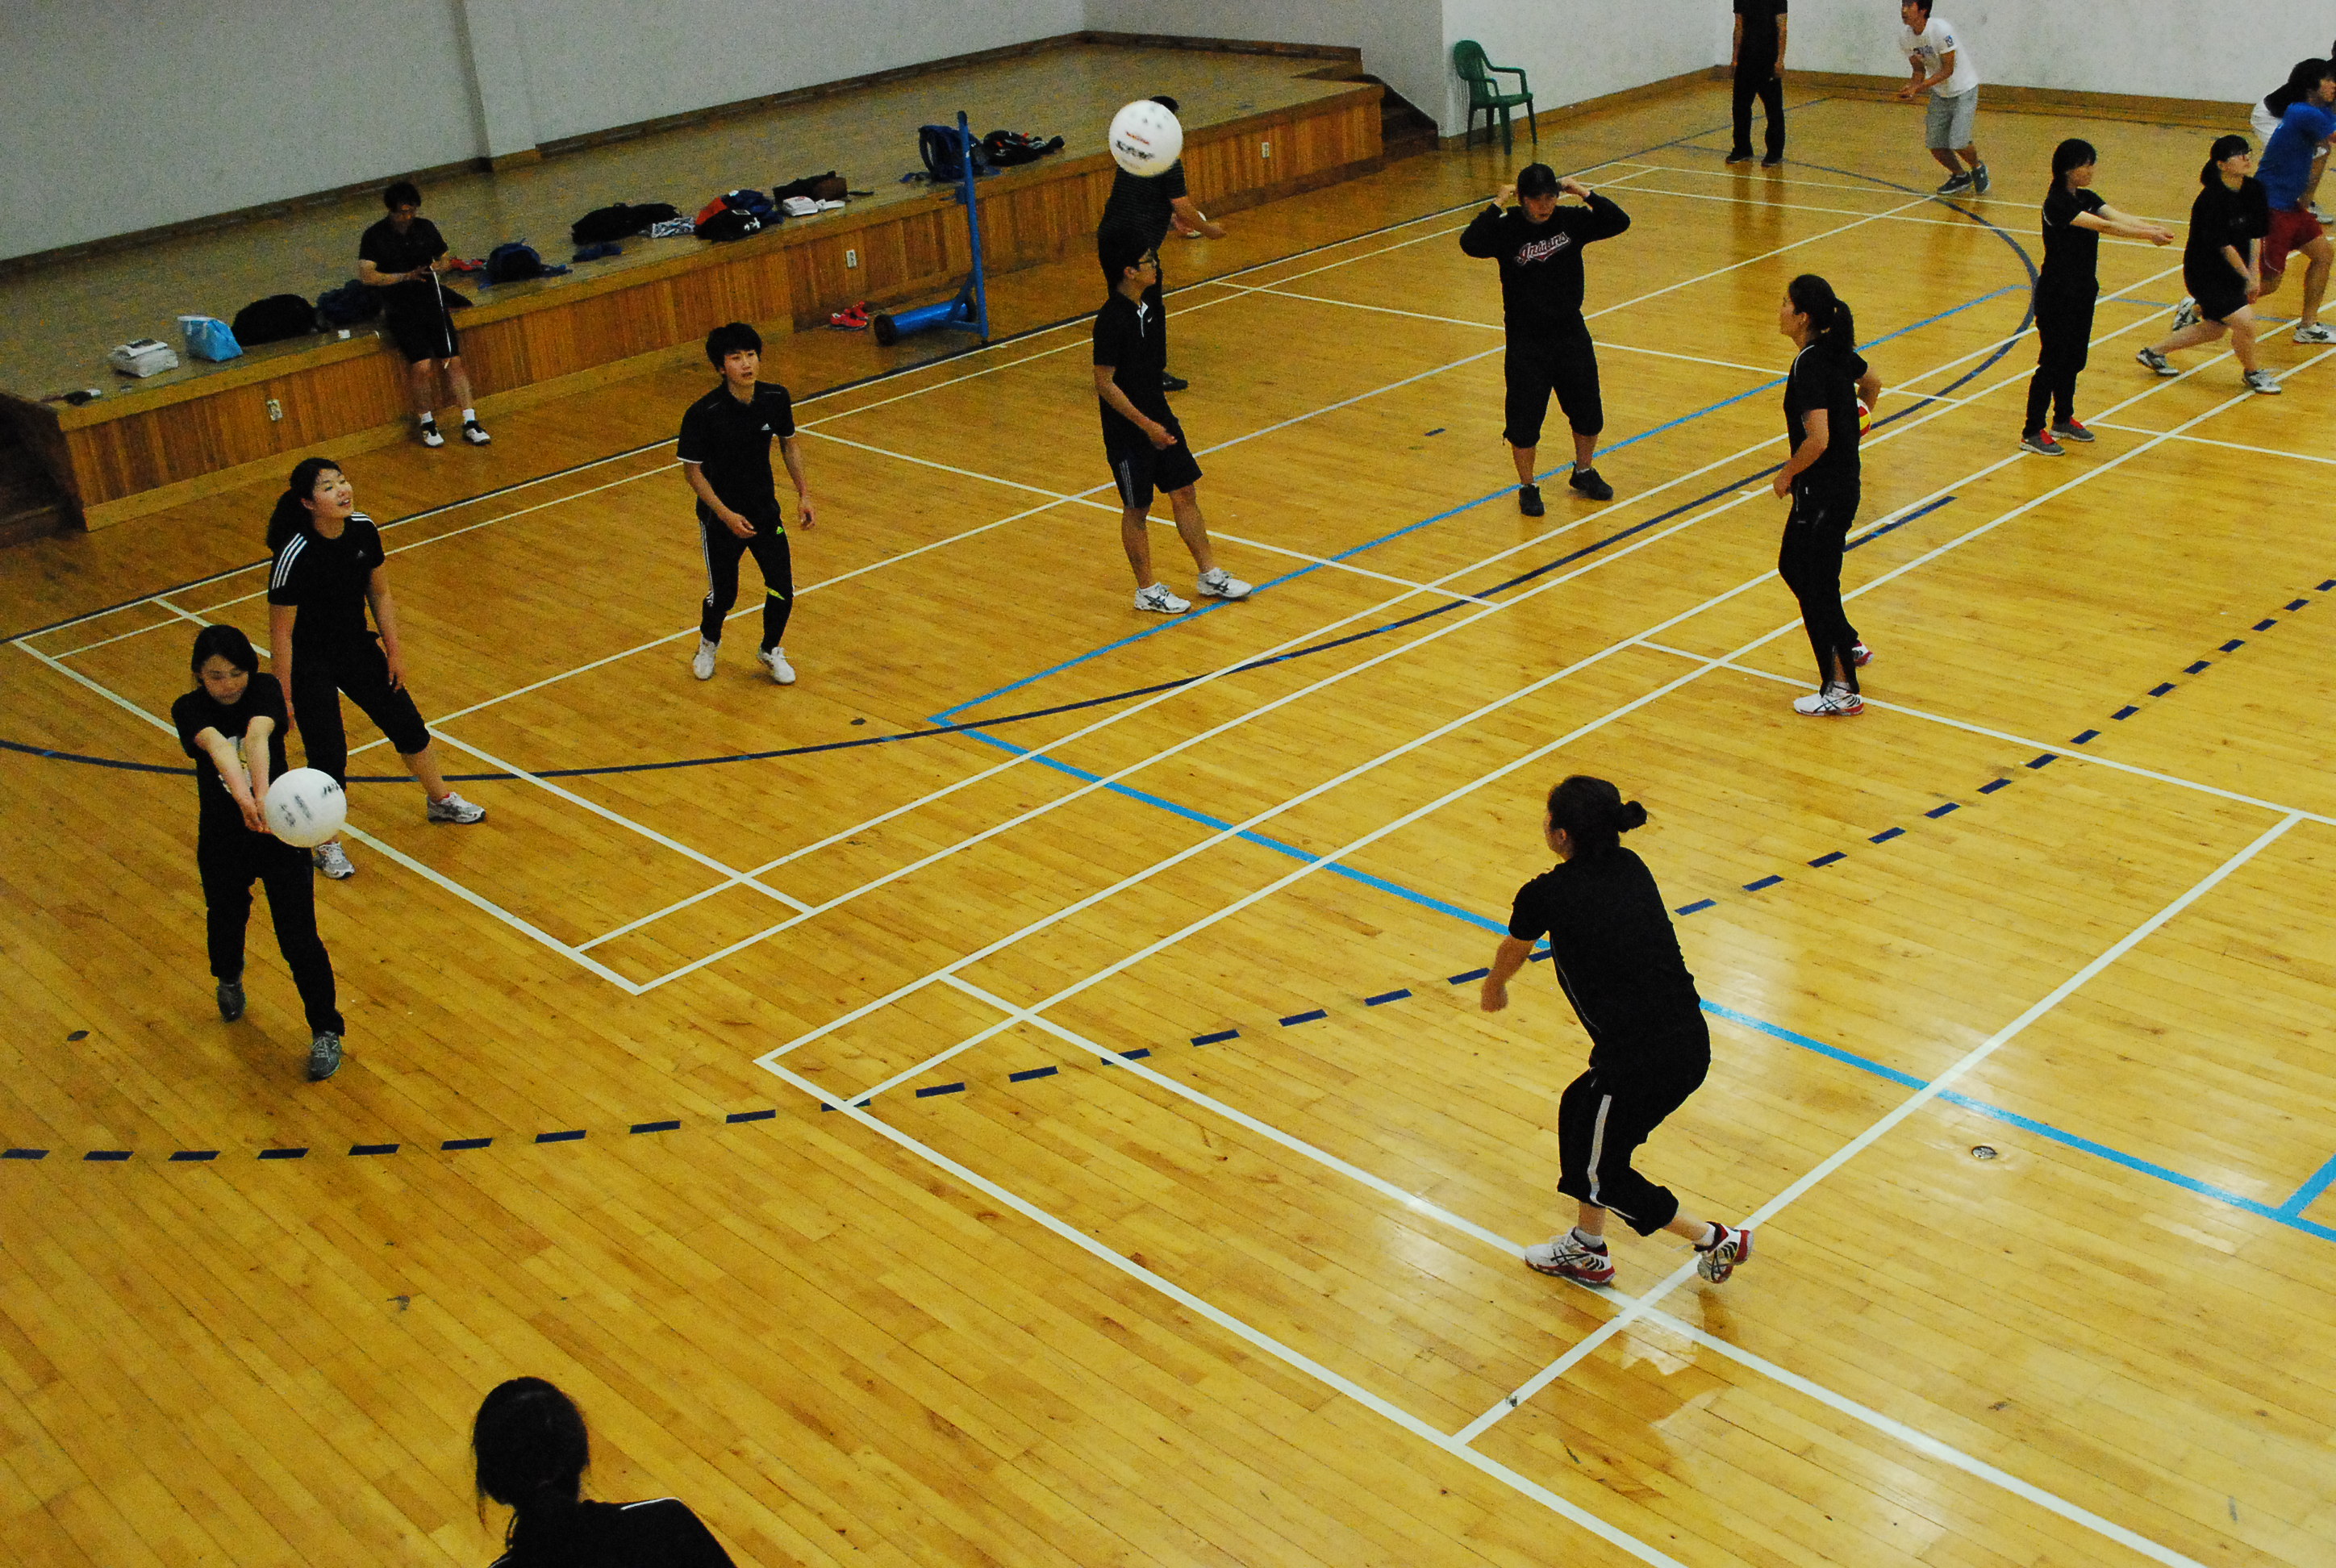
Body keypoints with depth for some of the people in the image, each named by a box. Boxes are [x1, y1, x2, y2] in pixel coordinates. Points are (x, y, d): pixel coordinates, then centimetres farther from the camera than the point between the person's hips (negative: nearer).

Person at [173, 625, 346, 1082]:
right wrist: (242, 796, -59)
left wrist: (263, 794, -56)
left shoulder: (265, 690, -15)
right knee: (226, 923, 22)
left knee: (299, 938, -2)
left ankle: (326, 1032, 16)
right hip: (222, 842, 2)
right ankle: (229, 980, 58)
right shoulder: (189, 710, -16)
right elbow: (216, 745, -37)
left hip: (280, 832, -2)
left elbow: (257, 736, -36)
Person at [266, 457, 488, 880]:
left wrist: (394, 652, 7)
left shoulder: (363, 529, -12)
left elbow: (379, 594, 4)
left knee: (408, 725, 16)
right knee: (328, 757, -4)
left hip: (358, 649, 6)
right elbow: (280, 632, -22)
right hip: (309, 667, -6)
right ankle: (326, 844, 20)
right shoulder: (295, 555, -30)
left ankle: (440, 800, 42)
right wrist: (284, 697, -18)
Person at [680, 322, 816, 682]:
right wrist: (726, 515, -20)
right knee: (722, 596, 10)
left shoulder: (776, 398, -11)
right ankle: (709, 643, 45)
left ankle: (771, 651, 30)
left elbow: (789, 443, 7)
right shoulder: (702, 415, -24)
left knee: (782, 590, 0)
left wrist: (803, 493, 1)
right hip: (720, 517, -3)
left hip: (766, 511, 3)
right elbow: (692, 470, -14)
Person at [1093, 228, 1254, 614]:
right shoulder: (1111, 321, -24)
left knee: (1185, 493, 13)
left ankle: (1210, 575, 25)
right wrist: (1147, 425, -21)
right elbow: (1105, 384, -22)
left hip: (1158, 416, 8)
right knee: (1137, 509, 6)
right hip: (1128, 430, -8)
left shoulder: (1149, 301, 1)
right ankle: (1147, 590, 20)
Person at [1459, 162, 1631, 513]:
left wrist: (1583, 192, -14)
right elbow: (1470, 243, -30)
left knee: (1588, 411, 14)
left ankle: (1584, 473, 38)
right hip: (1526, 342, -3)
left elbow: (1619, 222, -9)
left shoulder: (1570, 221, -4)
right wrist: (1498, 204, -27)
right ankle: (1527, 488, 21)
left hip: (1571, 333, 4)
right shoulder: (1507, 229, -13)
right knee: (1524, 419, 2)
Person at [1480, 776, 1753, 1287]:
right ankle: (1587, 1250, 43)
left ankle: (1716, 1239, 22)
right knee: (1579, 1110, 28)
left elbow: (1511, 955, 12)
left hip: (1641, 1064, -7)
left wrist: (1494, 988, 34)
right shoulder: (1632, 867, 4)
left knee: (1599, 1173, 18)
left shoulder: (1546, 896, -12)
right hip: (1692, 1045, 7)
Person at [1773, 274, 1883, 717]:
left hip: (1822, 493, -9)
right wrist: (1856, 414, 38)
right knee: (1792, 567, 24)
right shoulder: (1837, 350, 3)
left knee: (1816, 585, 2)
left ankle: (1842, 691, 11)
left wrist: (1787, 474, -15)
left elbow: (1817, 439, -30)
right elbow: (1872, 384, 22)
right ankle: (1850, 644, 37)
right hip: (1843, 484, 9)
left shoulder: (1809, 365, -24)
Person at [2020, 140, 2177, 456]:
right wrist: (2147, 235, -29)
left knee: (2074, 358, 16)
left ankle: (2063, 420, 31)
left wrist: (2154, 227, -23)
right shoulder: (2056, 203, -20)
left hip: (2083, 293, 9)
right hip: (2056, 296, -9)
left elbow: (2118, 217, -6)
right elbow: (2103, 226, -27)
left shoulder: (2086, 198, 8)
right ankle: (2032, 432, 3)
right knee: (2053, 361, -4)